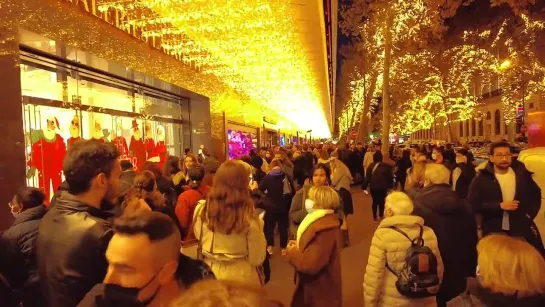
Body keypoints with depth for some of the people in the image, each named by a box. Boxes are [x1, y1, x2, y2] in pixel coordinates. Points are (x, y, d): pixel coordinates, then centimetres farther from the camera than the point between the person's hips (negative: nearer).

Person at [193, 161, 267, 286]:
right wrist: (259, 228, -4)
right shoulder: (249, 219, -22)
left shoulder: (201, 209, -13)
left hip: (210, 272, 3)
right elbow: (257, 259, -12)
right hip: (240, 275, -2)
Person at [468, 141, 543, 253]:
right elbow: (473, 204, -12)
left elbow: (536, 194, 15)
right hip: (494, 232, -3)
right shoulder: (481, 179, -9)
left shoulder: (521, 173, 1)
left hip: (522, 229, 3)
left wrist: (530, 213, 2)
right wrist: (500, 206, -20)